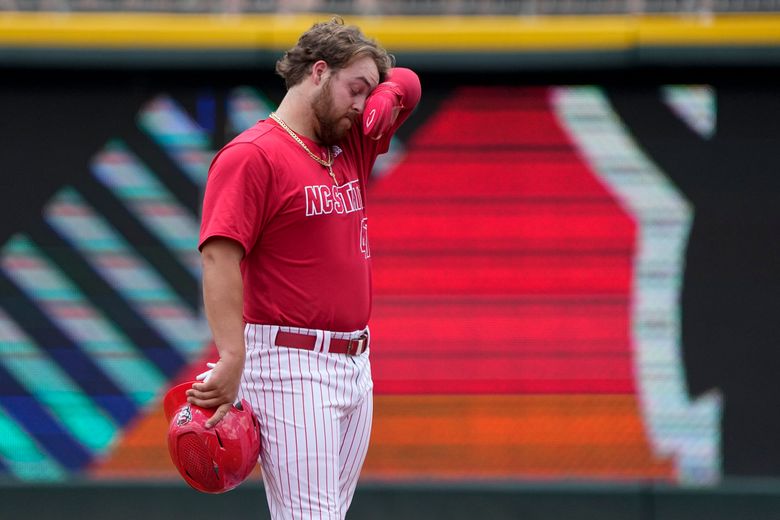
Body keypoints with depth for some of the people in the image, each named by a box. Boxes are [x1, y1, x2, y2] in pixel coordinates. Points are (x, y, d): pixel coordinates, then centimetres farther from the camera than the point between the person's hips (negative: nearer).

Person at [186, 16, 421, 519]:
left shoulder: (351, 146, 16)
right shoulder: (252, 155, -9)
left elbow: (406, 82, 31)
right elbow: (220, 258, -18)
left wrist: (387, 93, 5)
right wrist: (231, 360, -28)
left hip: (355, 363, 8)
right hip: (290, 366, -8)